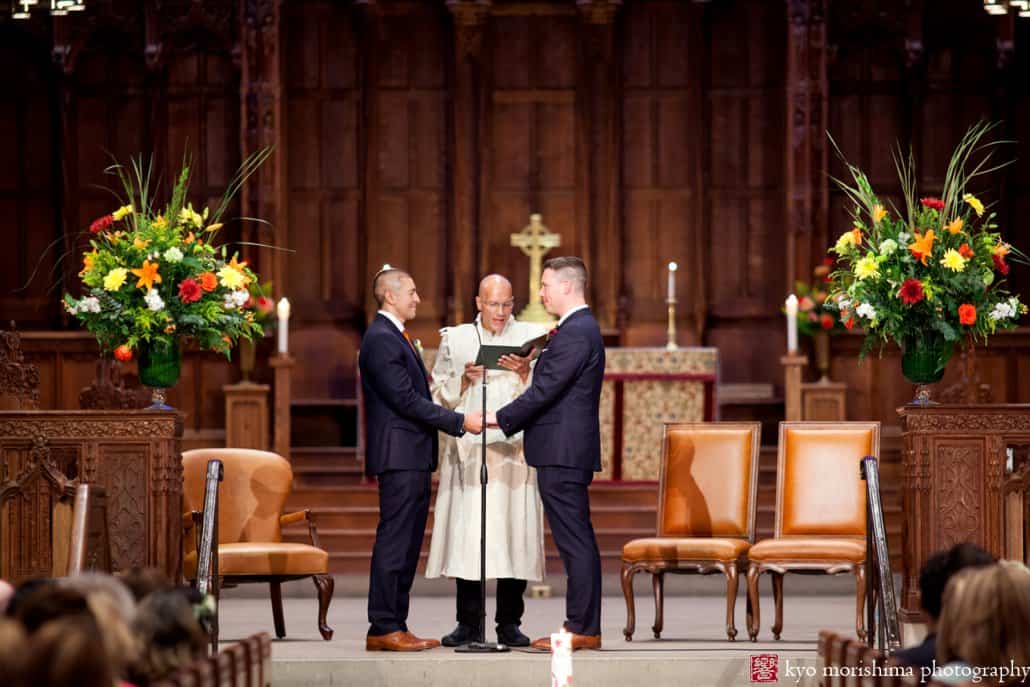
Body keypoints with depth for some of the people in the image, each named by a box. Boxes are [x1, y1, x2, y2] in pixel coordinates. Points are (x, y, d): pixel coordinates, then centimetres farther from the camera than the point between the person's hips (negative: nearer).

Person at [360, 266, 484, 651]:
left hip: (414, 457, 10)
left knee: (407, 545, 10)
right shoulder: (381, 340, -13)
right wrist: (460, 422, -16)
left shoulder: (397, 337, 20)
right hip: (398, 456, -10)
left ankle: (396, 625, 13)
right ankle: (383, 629, -8)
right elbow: (407, 400, -18)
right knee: (393, 541, -9)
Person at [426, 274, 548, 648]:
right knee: (465, 534, -5)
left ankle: (509, 623, 1)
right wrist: (465, 379, -7)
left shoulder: (531, 336, 10)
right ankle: (468, 623, 0)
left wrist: (525, 372, -14)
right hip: (467, 446, 1)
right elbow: (440, 395, 10)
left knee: (513, 533, -5)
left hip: (514, 447, -1)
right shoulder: (455, 339, 13)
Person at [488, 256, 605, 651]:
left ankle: (581, 629, -8)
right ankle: (584, 627, 13)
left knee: (575, 542, -8)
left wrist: (500, 419, -12)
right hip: (569, 452, 11)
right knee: (578, 542, 10)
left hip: (562, 454, -11)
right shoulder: (583, 328, 18)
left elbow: (545, 391, -18)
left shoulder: (574, 333, -15)